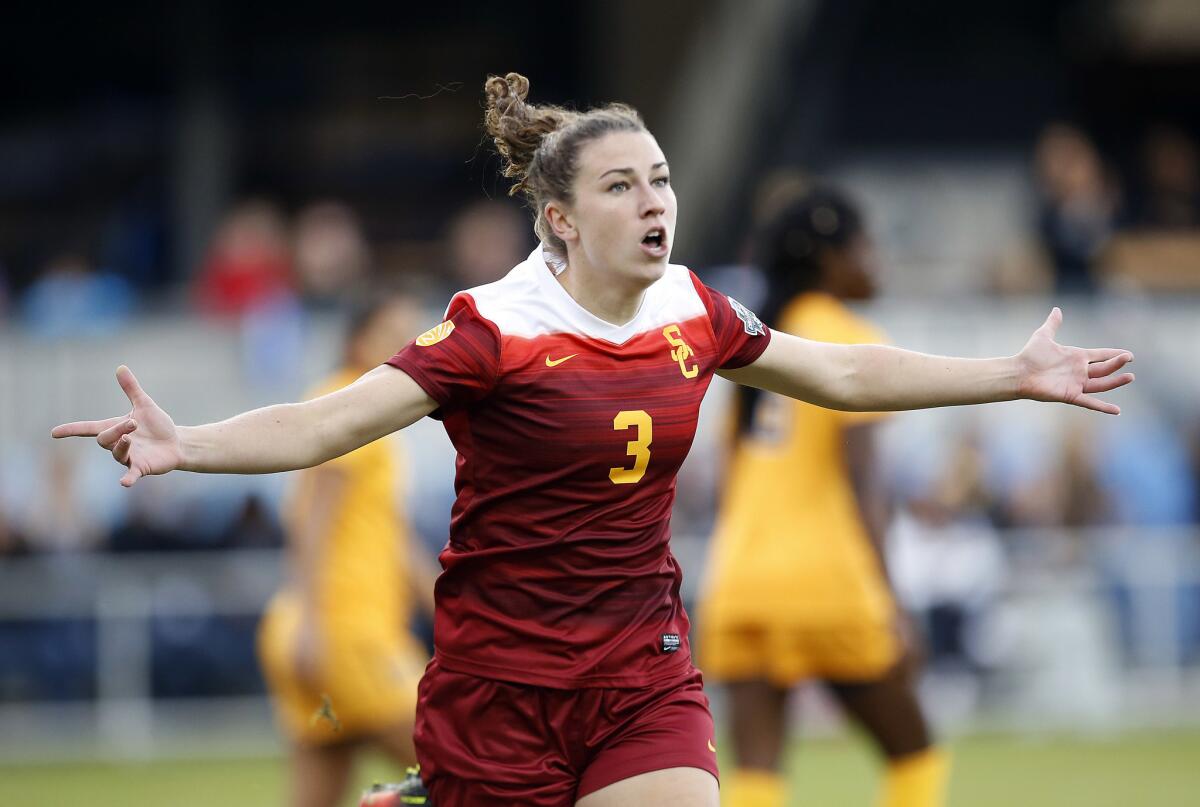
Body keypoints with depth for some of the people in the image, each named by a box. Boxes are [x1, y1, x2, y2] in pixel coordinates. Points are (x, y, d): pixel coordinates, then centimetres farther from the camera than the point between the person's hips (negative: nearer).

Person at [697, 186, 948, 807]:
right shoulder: (854, 343, -5)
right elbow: (860, 476, -13)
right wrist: (886, 598, -15)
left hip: (739, 570, 6)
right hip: (825, 578, -6)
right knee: (913, 756, 11)